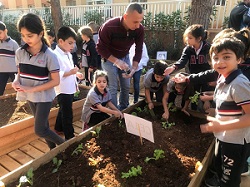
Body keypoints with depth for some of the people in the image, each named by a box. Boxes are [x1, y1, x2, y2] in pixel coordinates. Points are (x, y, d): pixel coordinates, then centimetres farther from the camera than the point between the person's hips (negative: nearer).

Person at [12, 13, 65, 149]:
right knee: (43, 125, 17)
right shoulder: (20, 53, -3)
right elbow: (20, 72, 10)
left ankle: (63, 145, 20)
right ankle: (53, 149, 37)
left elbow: (55, 81, -17)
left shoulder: (49, 55, -18)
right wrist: (16, 82, -13)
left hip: (44, 96, -5)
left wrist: (32, 89, -21)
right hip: (29, 96, 5)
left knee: (39, 130, -4)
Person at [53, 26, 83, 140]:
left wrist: (76, 74, 5)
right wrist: (70, 72, -30)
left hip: (70, 89, 10)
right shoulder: (56, 55, -20)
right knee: (67, 115, 1)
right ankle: (69, 136, 13)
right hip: (63, 90, -10)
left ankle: (58, 129, 43)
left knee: (63, 111, 24)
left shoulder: (68, 54, 11)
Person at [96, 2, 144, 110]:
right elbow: (100, 48, -22)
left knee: (126, 86, 12)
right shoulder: (109, 27, -31)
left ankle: (124, 109, 33)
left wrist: (134, 68, -21)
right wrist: (116, 61, -30)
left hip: (125, 57, 5)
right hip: (109, 58, -4)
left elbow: (138, 50, -10)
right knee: (112, 88, -3)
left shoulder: (139, 29, -19)